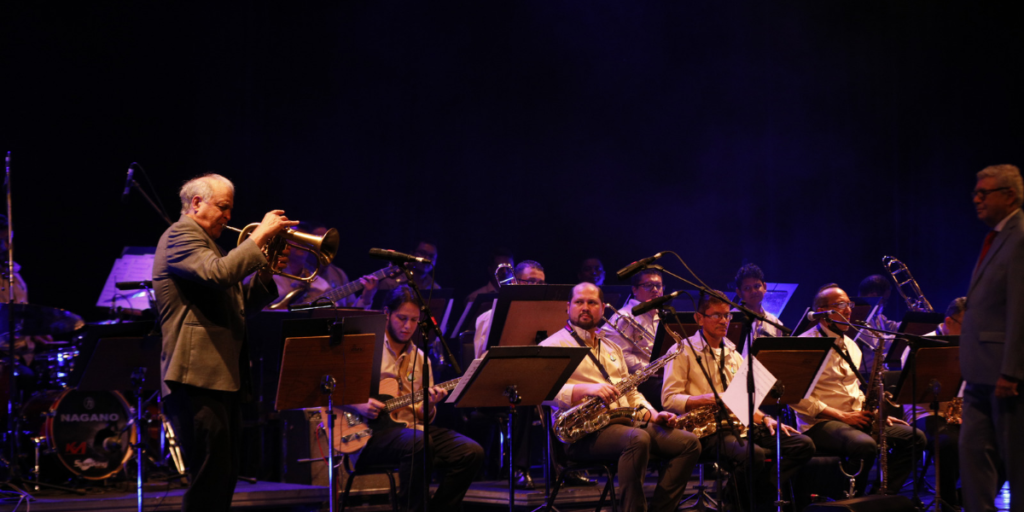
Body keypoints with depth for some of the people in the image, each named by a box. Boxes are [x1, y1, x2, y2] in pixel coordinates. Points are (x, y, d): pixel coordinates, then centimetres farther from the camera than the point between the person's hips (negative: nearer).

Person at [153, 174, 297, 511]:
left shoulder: (208, 243, 26)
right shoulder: (180, 236, -5)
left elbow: (241, 306, 23)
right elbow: (219, 273, -25)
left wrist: (266, 272, 7)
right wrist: (260, 235, -18)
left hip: (225, 376, 11)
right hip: (197, 377, -11)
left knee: (225, 476, 12)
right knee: (210, 477, -13)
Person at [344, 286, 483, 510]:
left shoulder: (420, 359, 18)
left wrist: (429, 406, -6)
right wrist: (358, 406, -18)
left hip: (411, 429, 6)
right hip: (372, 433, -6)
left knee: (471, 452, -16)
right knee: (419, 443, -37)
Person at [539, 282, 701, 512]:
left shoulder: (611, 348, 28)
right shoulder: (553, 345, 3)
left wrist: (653, 415, 8)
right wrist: (586, 389, -28)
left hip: (625, 424, 8)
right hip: (584, 432, -8)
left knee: (689, 443, -10)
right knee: (638, 439, -37)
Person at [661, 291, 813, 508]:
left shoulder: (733, 354, 22)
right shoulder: (683, 351, 1)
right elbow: (669, 399, -8)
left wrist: (765, 418, 4)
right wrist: (708, 399, -21)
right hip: (706, 429, -7)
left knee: (803, 445, -12)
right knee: (754, 454, -36)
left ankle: (762, 494, -14)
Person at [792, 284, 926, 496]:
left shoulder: (850, 345, 18)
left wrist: (872, 410, 6)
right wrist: (842, 416, -18)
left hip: (855, 418, 8)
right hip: (819, 423, -8)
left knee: (914, 437, -7)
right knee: (866, 445, -36)